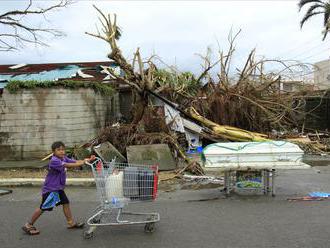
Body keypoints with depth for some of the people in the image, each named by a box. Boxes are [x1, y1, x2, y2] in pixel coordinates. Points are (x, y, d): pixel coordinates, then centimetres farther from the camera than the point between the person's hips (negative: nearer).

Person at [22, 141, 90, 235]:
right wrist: (82, 163, -36)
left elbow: (75, 162, -8)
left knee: (66, 203, 9)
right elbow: (68, 165, -34)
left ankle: (71, 222, 20)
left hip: (58, 188, 9)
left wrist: (84, 160, -27)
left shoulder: (64, 158, 2)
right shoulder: (54, 161, -24)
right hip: (50, 189, -8)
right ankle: (28, 225, 13)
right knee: (43, 208, -1)